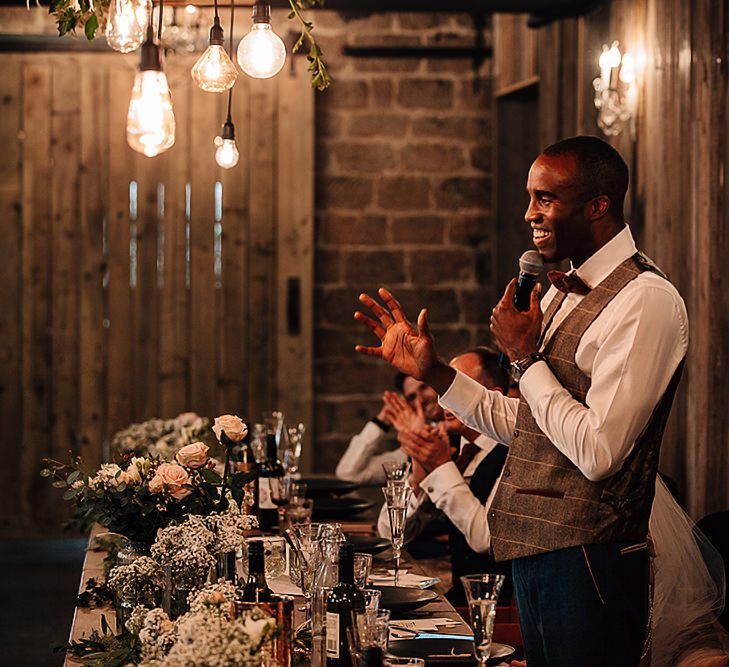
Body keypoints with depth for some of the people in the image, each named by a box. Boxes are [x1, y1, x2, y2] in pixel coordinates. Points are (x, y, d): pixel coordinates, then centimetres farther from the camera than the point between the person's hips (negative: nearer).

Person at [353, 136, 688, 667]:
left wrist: (525, 358, -15)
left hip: (585, 560, -9)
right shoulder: (563, 291, 13)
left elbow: (598, 453, -24)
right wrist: (431, 370, 12)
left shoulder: (646, 300, -17)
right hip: (534, 550, 9)